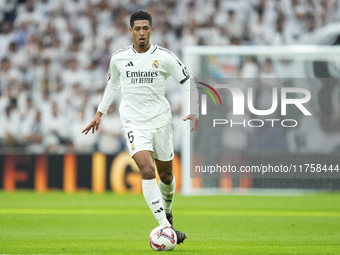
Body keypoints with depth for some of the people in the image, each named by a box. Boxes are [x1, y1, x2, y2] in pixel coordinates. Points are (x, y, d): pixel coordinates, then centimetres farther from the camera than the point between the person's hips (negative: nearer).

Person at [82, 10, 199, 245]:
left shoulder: (164, 56, -5)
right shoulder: (119, 58, 2)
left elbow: (188, 82, 0)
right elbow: (112, 84, 21)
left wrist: (194, 112, -13)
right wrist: (100, 114, 22)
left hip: (160, 120, 1)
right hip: (134, 122, -1)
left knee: (166, 173, 13)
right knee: (147, 170, -20)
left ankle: (167, 211, 44)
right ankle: (165, 227, -23)